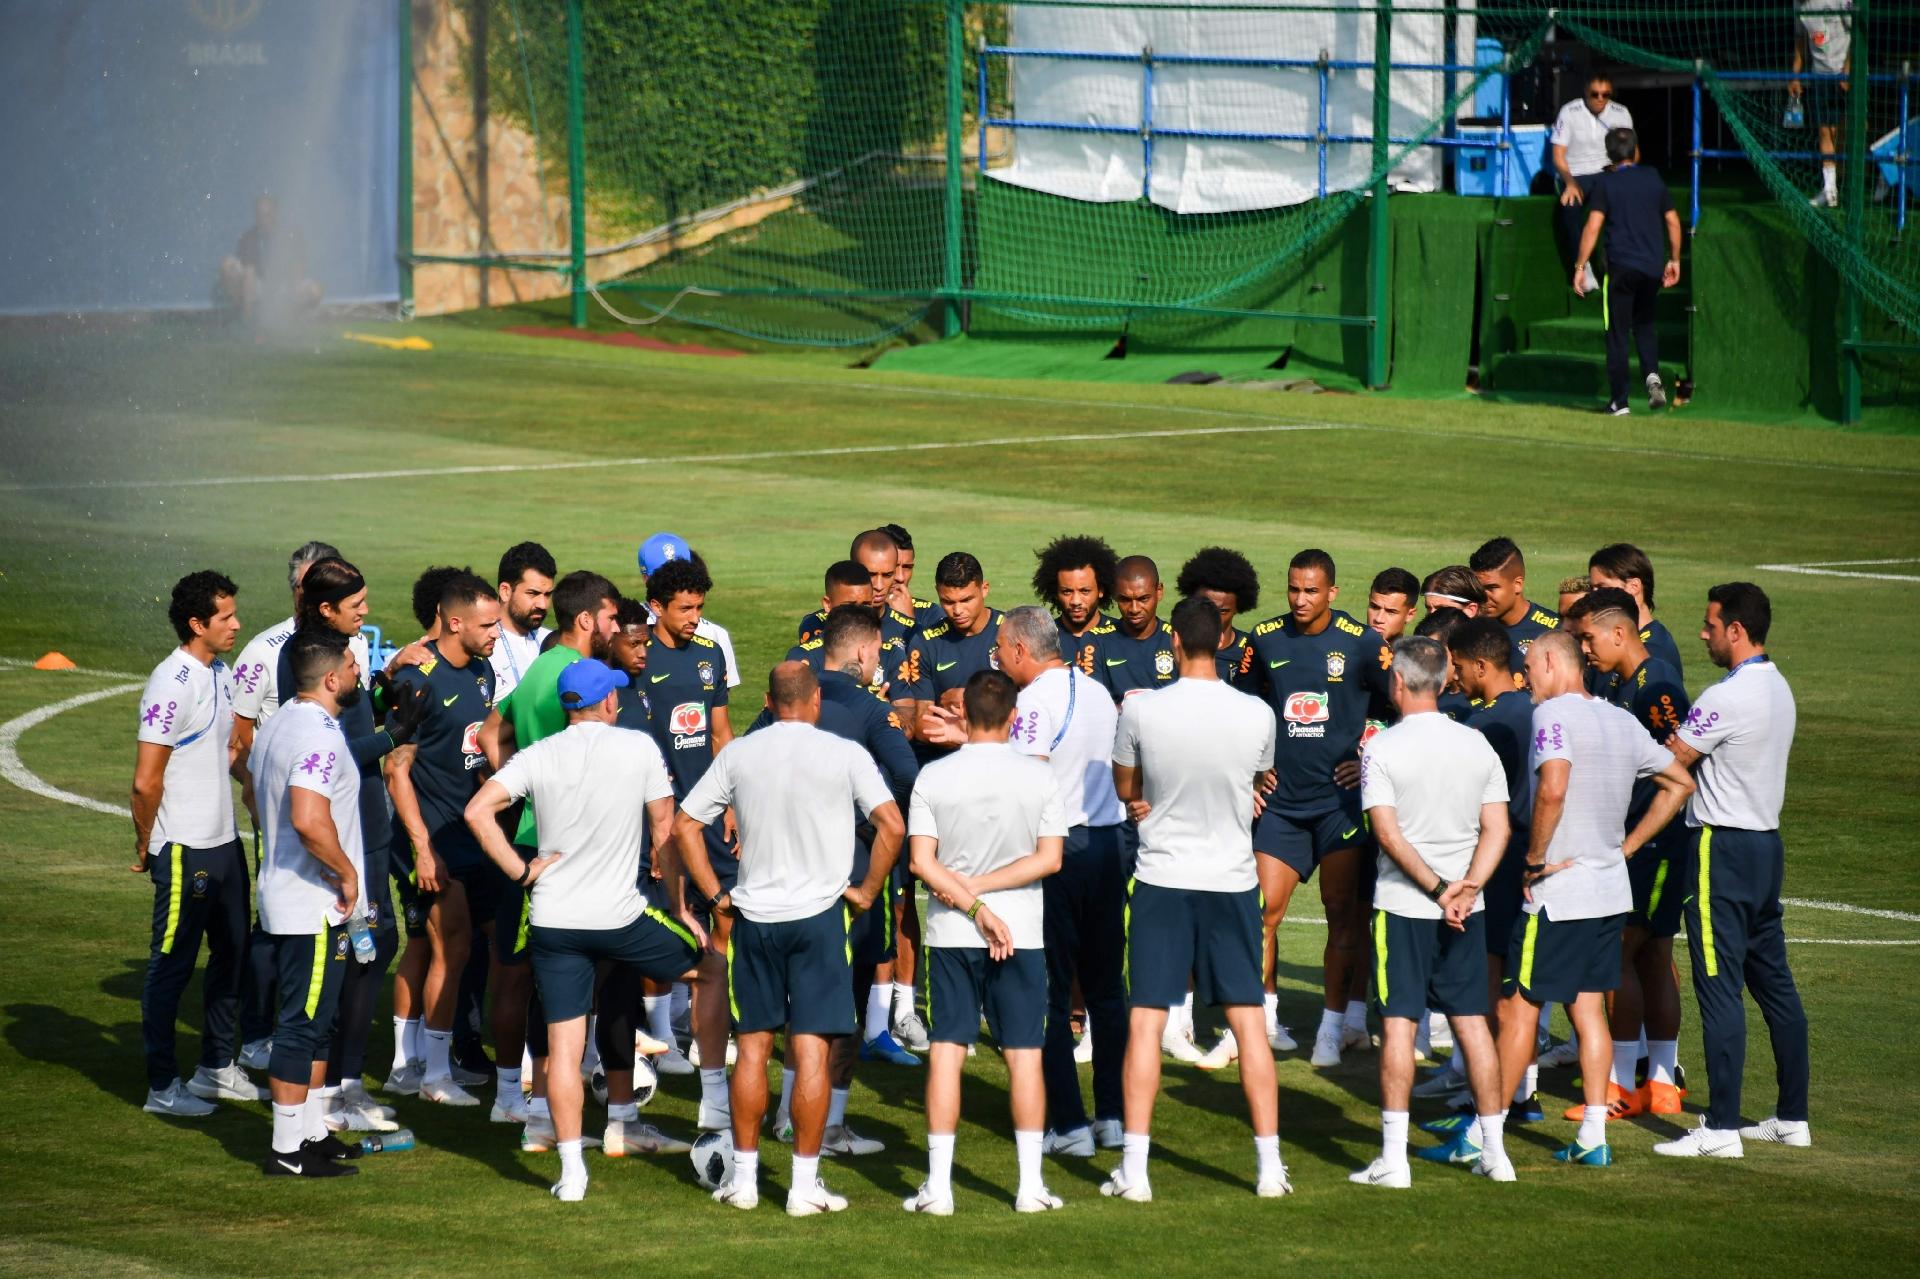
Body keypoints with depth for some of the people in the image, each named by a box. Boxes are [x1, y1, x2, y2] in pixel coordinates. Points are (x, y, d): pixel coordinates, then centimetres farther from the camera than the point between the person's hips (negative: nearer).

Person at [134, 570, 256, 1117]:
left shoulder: (219, 673, 8)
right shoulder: (172, 683, -20)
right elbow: (146, 781, -19)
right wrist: (146, 849, -10)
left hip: (224, 842, 9)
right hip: (185, 848, -9)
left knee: (232, 954, 17)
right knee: (172, 965, 1)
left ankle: (217, 1067, 31)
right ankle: (162, 1086, 9)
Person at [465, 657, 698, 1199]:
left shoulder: (539, 756, 1)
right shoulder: (639, 748, -2)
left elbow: (477, 811, -11)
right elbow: (664, 829, 2)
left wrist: (520, 870, -3)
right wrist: (678, 905, 13)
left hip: (552, 920, 2)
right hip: (621, 918, -2)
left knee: (563, 1046, 2)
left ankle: (572, 1171, -2)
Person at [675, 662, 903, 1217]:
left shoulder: (738, 755, 4)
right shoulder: (844, 755, -5)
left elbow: (685, 826, 5)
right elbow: (892, 825, -13)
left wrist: (717, 898, 8)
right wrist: (867, 891, -2)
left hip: (752, 919, 2)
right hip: (819, 916, -2)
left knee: (752, 1047, 10)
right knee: (811, 1051, -1)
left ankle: (744, 1177, 14)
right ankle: (804, 1185, -1)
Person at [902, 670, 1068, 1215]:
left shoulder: (934, 777, -4)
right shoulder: (1040, 776, -3)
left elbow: (921, 860, -9)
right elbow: (1049, 858, -8)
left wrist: (970, 900, -10)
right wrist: (982, 890, -8)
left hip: (950, 937, 0)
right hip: (1023, 935, 0)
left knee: (946, 1052, 3)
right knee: (1024, 1054, 5)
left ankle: (939, 1185, 0)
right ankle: (1030, 1184, 4)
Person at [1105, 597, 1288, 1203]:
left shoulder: (1141, 711, -13)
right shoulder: (1256, 715, -8)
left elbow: (1125, 790, 3)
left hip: (1162, 879, -1)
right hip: (1232, 880, 1)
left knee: (1145, 1021, 3)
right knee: (1248, 1021, 7)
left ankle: (1134, 1168, 0)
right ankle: (1269, 1165, 9)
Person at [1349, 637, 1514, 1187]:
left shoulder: (1381, 748, -9)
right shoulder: (1476, 745, 5)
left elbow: (1388, 833, -15)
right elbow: (1497, 829, 0)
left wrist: (1439, 890, -13)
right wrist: (1466, 888, -8)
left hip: (1403, 905, -4)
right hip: (1466, 911, 4)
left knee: (1398, 1023, -1)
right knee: (1472, 1021, 9)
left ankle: (1393, 1157, -4)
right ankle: (1493, 1149, 12)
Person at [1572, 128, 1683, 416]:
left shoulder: (1607, 186, -3)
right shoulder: (1654, 179, 7)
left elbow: (1592, 227, -13)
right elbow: (1673, 222, 10)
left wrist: (1580, 266, -11)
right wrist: (1674, 260, 20)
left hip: (1621, 266, -3)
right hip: (1653, 267, 3)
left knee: (1618, 333, 3)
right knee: (1645, 323, 22)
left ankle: (1619, 401, 2)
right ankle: (1652, 374, -3)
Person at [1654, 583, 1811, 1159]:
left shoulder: (1726, 697, -18)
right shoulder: (1778, 689, 11)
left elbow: (1670, 763, -11)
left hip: (1723, 849, -9)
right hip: (1766, 841, 9)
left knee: (1719, 990, -8)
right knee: (1774, 983, 13)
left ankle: (1721, 1128, -9)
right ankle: (1792, 1117, 18)